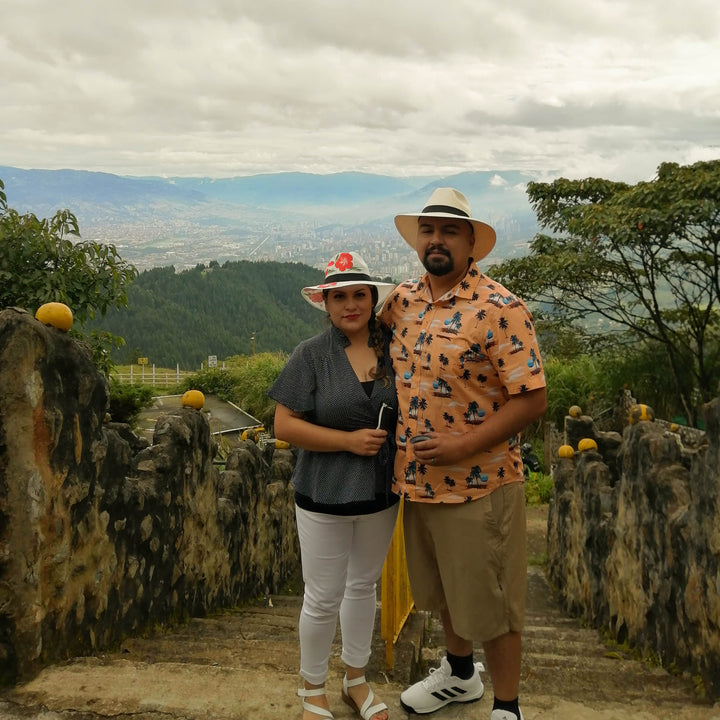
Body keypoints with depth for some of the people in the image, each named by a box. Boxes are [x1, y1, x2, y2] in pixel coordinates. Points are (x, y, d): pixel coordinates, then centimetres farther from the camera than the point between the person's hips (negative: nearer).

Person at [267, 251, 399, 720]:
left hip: (381, 494, 3)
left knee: (364, 586, 19)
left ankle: (356, 680, 40)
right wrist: (350, 440, -19)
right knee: (324, 598, 7)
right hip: (325, 496, -3)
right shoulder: (312, 355, -10)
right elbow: (285, 425, -13)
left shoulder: (392, 347, -2)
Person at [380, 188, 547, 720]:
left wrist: (466, 445, -24)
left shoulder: (500, 309, -16)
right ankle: (460, 674, 49)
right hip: (417, 481, 7)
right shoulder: (404, 301, 5)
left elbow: (532, 398, -18)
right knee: (443, 593, 25)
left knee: (489, 605, 8)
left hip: (478, 487, -7)